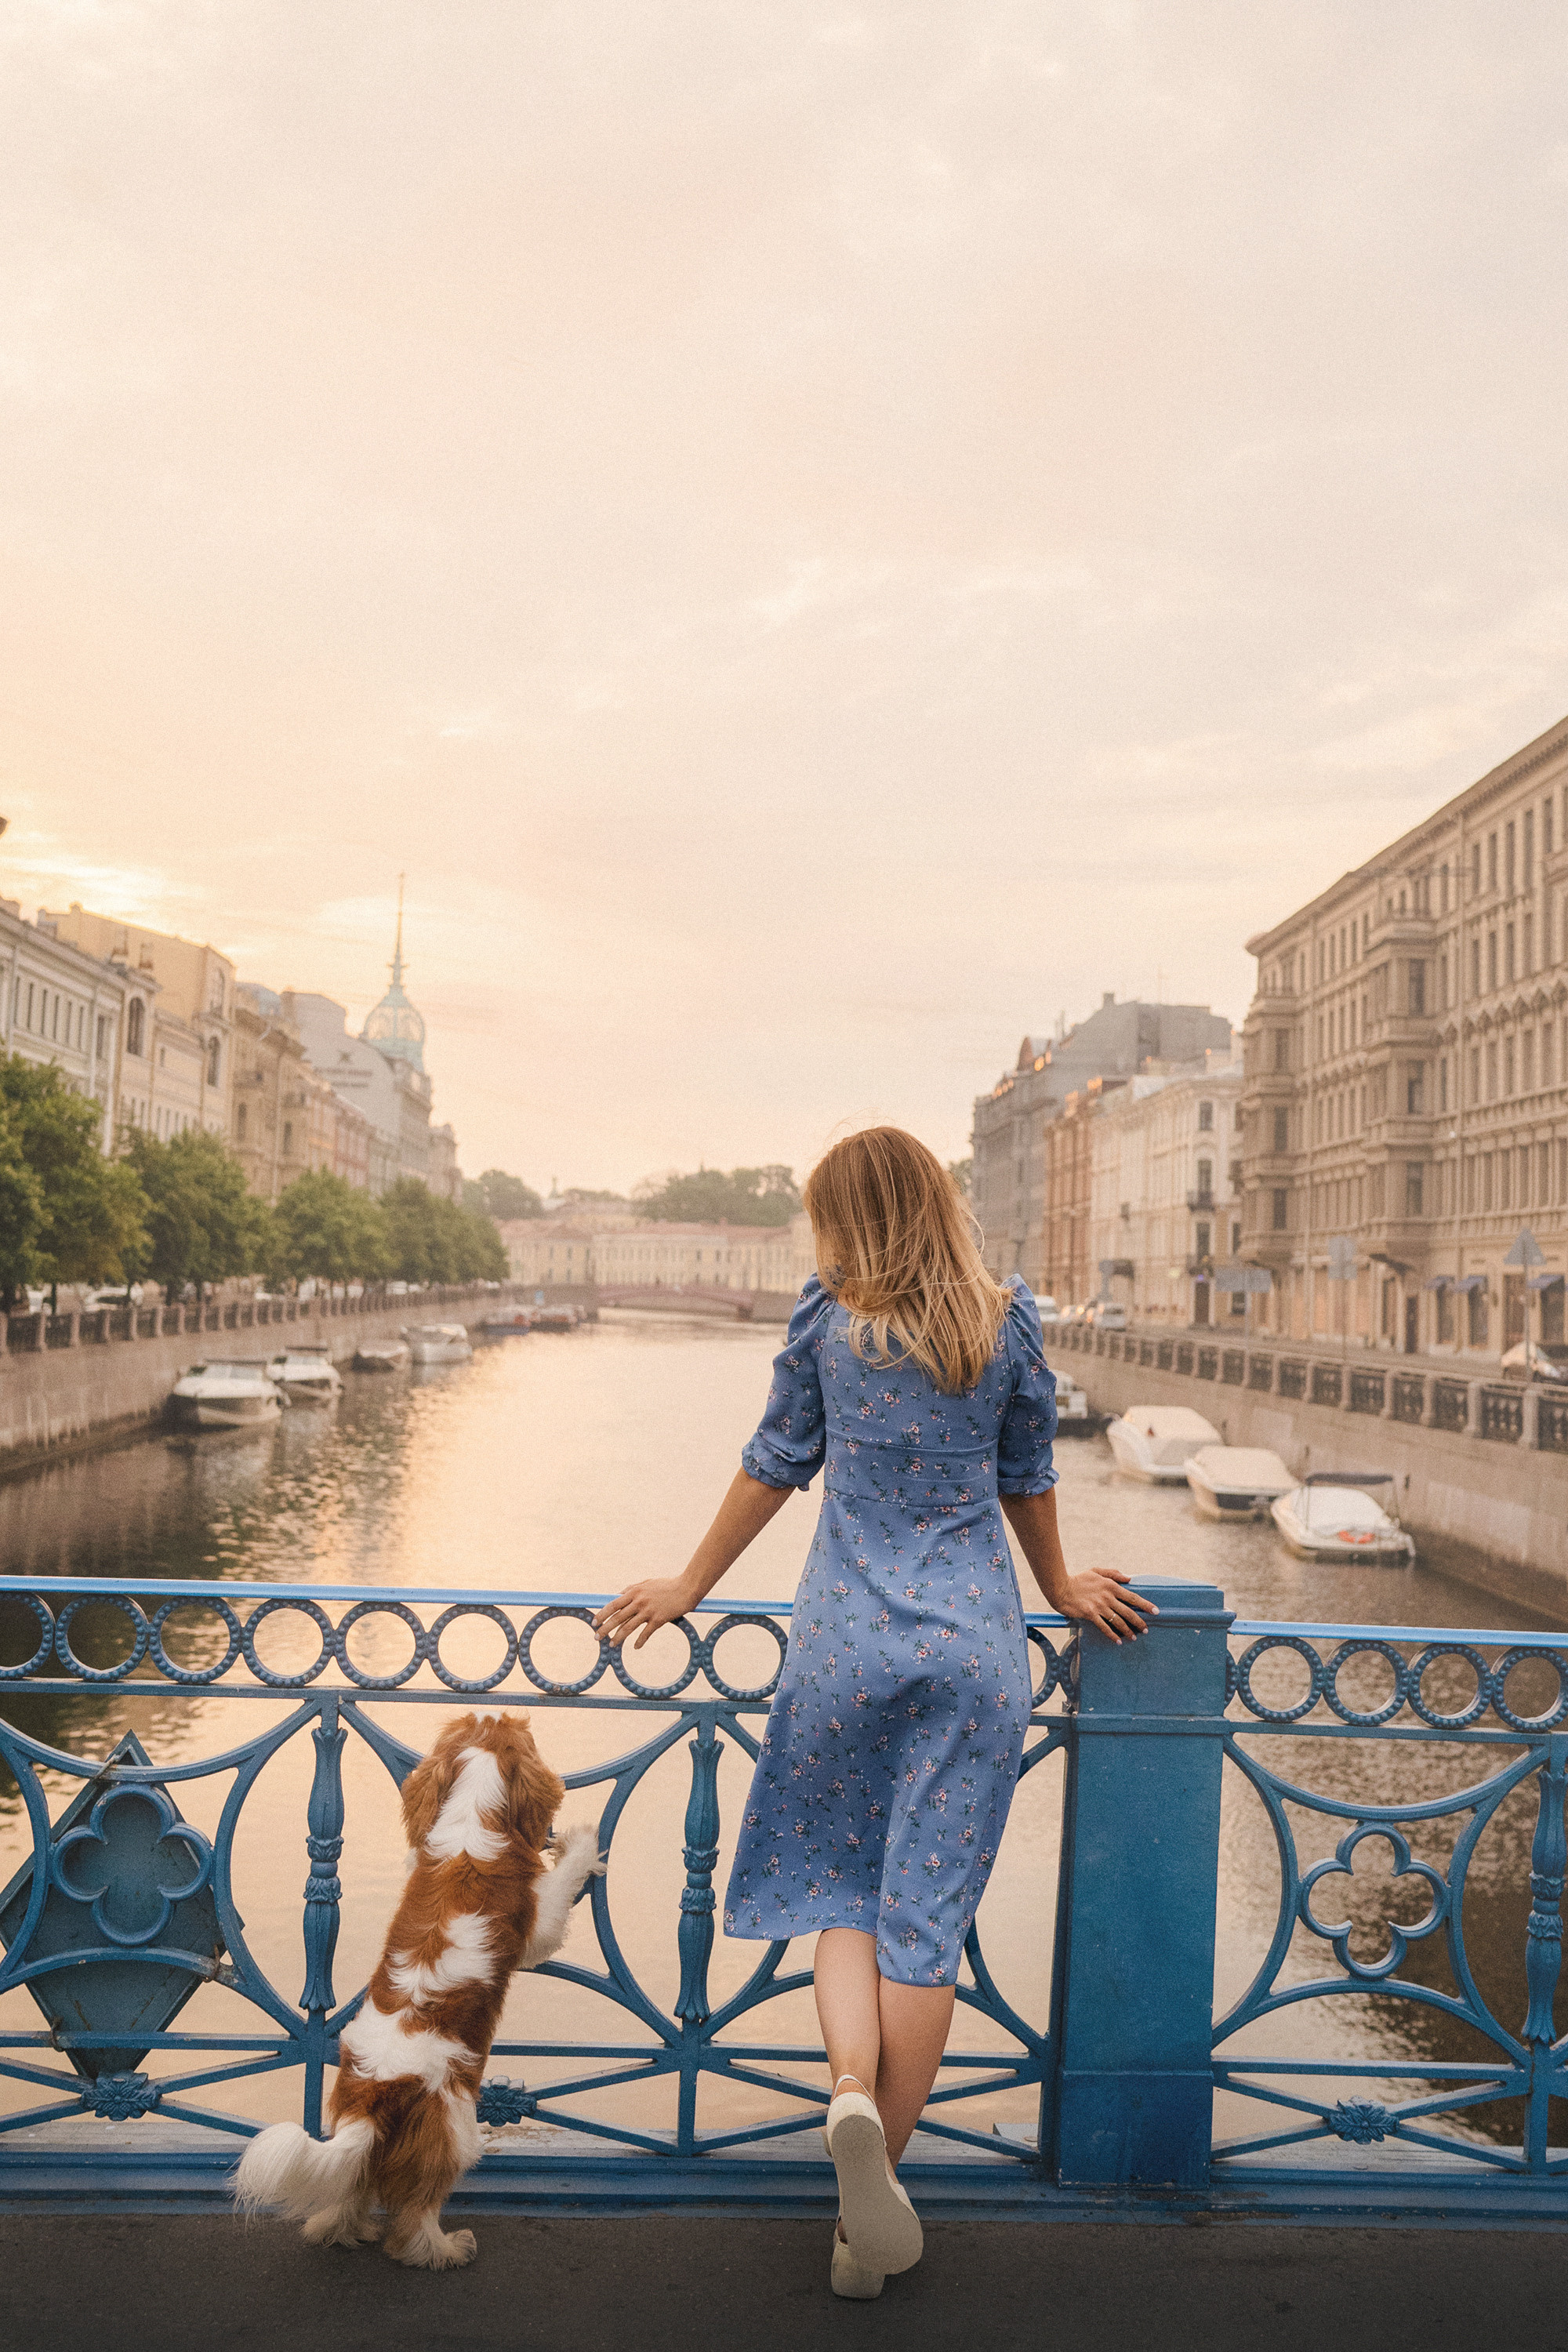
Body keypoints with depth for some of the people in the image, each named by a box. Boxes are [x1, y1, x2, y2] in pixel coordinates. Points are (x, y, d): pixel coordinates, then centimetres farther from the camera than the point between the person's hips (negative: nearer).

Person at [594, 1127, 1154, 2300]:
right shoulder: (1008, 1325, 3)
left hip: (848, 1639, -1)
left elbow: (778, 1464, 6)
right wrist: (1059, 1587, 31)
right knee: (927, 1913, 5)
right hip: (977, 1645, 1)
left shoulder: (828, 1321, -1)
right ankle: (873, 2198, 11)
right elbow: (1029, 1478, 13)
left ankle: (853, 2092, -12)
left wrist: (692, 1585, 19)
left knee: (839, 1887, 14)